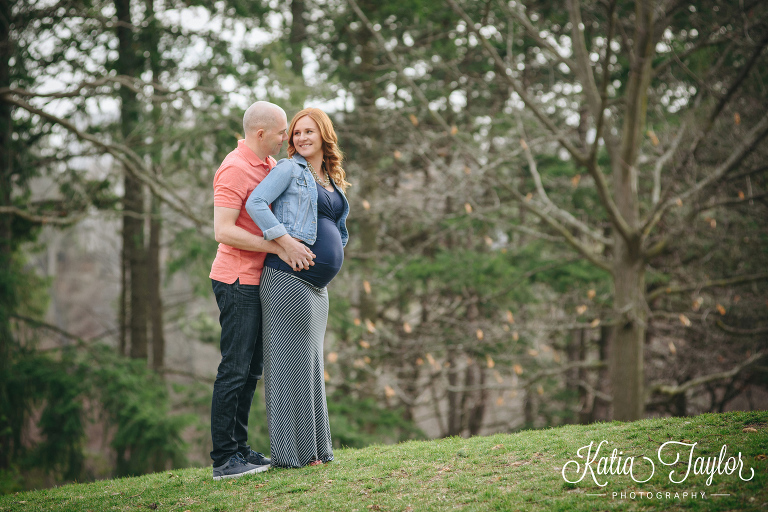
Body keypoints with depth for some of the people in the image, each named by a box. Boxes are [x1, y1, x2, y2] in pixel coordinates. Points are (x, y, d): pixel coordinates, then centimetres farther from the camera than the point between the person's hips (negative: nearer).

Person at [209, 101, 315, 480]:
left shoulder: (269, 164, 14)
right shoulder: (234, 169, -15)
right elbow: (223, 231, -23)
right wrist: (278, 247, -23)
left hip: (257, 280, 9)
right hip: (238, 281, -9)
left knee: (251, 369, 12)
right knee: (235, 368, -7)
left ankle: (238, 448, 20)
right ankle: (224, 459, -3)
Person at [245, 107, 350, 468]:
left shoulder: (332, 181, 20)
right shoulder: (289, 169, -2)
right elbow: (255, 203, -15)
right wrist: (286, 243, -19)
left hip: (316, 286, 8)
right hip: (288, 278, -8)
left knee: (311, 363, 12)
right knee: (290, 360, -6)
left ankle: (313, 448, 20)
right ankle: (290, 452, -1)